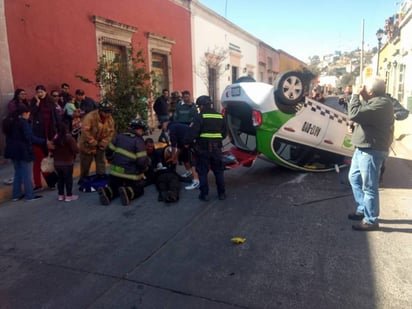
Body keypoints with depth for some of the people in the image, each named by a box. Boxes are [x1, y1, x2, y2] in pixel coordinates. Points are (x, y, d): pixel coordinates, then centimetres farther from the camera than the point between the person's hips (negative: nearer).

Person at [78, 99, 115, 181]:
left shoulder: (110, 119, -8)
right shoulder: (90, 117, -26)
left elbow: (111, 132, -5)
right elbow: (85, 131, -30)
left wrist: (103, 143, -15)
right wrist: (94, 143, -25)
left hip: (100, 146, 4)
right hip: (88, 146, -4)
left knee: (101, 163, 8)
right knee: (85, 165, 11)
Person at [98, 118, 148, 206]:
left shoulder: (119, 136, 6)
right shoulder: (139, 141, -11)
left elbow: (109, 150, 12)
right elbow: (142, 161, -17)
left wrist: (112, 162, 29)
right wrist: (142, 170, 5)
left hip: (115, 172, 5)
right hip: (131, 175, -5)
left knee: (113, 188, 26)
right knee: (139, 189, 18)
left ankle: (107, 192, -9)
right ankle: (128, 192, -15)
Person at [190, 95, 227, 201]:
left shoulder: (200, 117, -10)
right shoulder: (220, 116, 7)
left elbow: (194, 133, -17)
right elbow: (224, 133, 11)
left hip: (203, 148, -4)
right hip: (216, 148, 4)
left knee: (203, 172, 6)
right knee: (218, 171, 15)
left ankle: (204, 194, 9)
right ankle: (221, 193, 20)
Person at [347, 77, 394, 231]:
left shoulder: (381, 103, -21)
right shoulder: (375, 102, 14)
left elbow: (354, 114, -26)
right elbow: (361, 114, 22)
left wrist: (356, 95, -15)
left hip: (371, 151, -11)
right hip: (363, 149, 11)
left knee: (369, 187, -2)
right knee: (354, 178, 20)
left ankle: (371, 221, 11)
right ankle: (362, 210, 33)